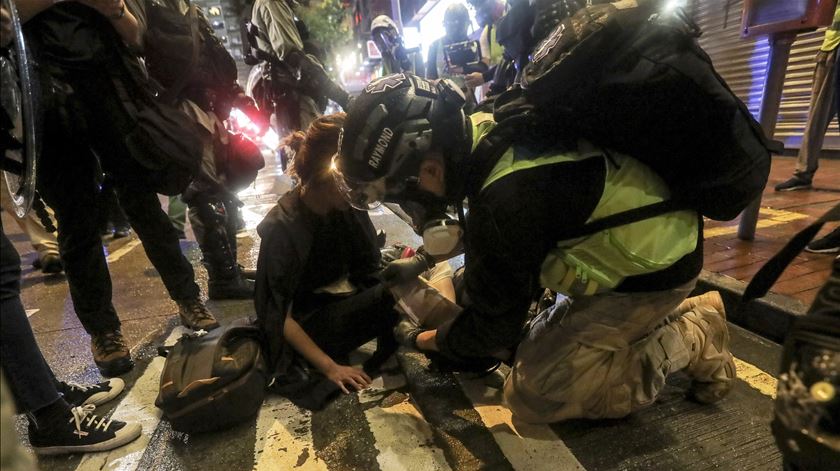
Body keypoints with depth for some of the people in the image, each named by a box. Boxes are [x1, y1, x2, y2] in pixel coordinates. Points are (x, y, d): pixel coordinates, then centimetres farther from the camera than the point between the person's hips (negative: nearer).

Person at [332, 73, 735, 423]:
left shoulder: (505, 202, -35)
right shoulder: (485, 130, -7)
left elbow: (491, 327, -18)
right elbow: (474, 231, 14)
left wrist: (419, 340, -1)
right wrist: (421, 260, 14)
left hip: (655, 266, -8)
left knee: (532, 395, -7)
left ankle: (691, 338, 1)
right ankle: (679, 313, 17)